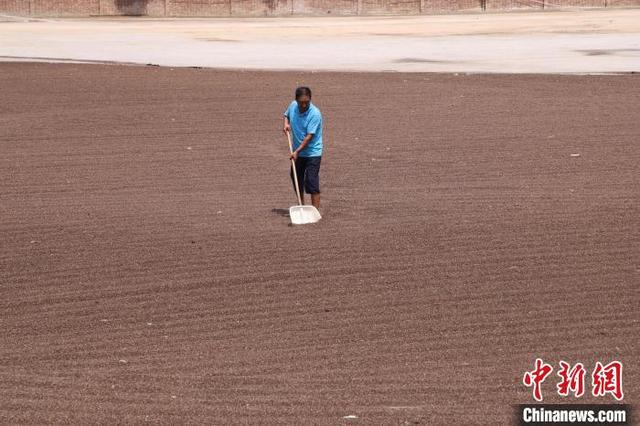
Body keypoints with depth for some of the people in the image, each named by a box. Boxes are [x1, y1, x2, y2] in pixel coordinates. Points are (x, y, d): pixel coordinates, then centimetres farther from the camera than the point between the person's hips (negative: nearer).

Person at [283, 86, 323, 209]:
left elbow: (309, 136, -25)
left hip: (312, 152, -7)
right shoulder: (293, 106, -4)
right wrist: (286, 124, -1)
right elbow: (287, 114, 21)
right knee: (297, 179, 16)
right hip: (297, 152, 7)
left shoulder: (315, 114, -22)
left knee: (311, 181, -11)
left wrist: (297, 151, -28)